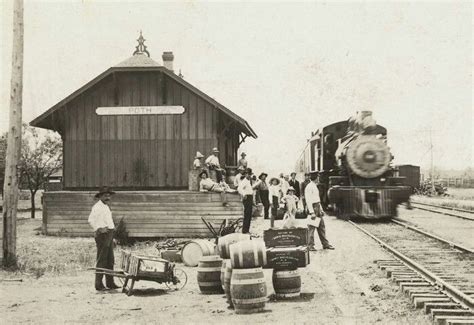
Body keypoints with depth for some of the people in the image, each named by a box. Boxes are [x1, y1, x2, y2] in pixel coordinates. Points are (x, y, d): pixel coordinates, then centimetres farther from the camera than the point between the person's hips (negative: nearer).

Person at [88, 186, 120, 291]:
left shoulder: (106, 207, 21)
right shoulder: (97, 206, -9)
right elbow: (91, 220, -19)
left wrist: (112, 227, 16)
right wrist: (99, 228, -25)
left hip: (109, 234, 10)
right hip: (102, 235, -10)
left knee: (110, 260, 11)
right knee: (101, 260, -8)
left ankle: (110, 283, 18)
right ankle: (99, 284, -5)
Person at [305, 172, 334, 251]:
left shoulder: (315, 186, 17)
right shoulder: (309, 187, -14)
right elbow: (308, 200, -19)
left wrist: (321, 209, 19)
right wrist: (312, 212, -23)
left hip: (317, 208, 10)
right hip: (313, 208, -10)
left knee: (321, 226, 11)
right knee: (311, 227, -5)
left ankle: (325, 244, 17)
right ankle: (310, 245, 0)